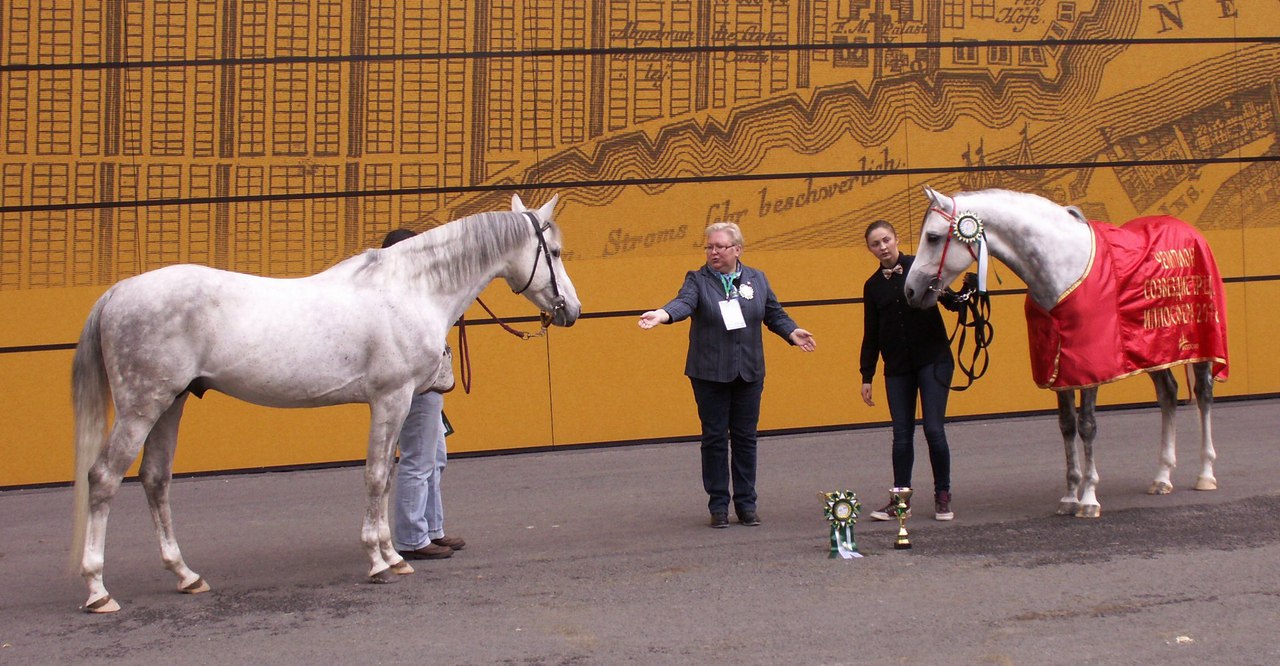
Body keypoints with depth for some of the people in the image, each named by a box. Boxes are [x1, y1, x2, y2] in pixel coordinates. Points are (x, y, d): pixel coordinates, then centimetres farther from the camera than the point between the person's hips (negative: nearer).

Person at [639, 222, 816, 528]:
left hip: (748, 373, 2)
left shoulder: (757, 279, 9)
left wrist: (792, 332, -7)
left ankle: (746, 503, 15)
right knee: (715, 439, 1)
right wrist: (662, 315, -40)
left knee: (745, 438, 6)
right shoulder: (698, 280, -1)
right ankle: (719, 505, 10)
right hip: (709, 374, -2)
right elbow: (684, 302, -19)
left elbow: (775, 314, 12)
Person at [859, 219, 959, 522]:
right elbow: (871, 335, 11)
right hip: (897, 369, 3)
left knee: (934, 430, -6)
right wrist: (866, 377, 10)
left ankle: (943, 495, 7)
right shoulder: (873, 286, 8)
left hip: (933, 360, -3)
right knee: (902, 434, 3)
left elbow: (951, 302, -5)